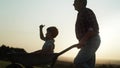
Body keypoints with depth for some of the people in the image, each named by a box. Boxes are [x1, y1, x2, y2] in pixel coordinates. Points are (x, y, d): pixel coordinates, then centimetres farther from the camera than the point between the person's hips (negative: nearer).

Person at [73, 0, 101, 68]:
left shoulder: (87, 11, -10)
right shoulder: (82, 14, 22)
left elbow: (94, 28, -20)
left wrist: (83, 40, -23)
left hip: (91, 42, -10)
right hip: (89, 43, 10)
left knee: (78, 62, -18)